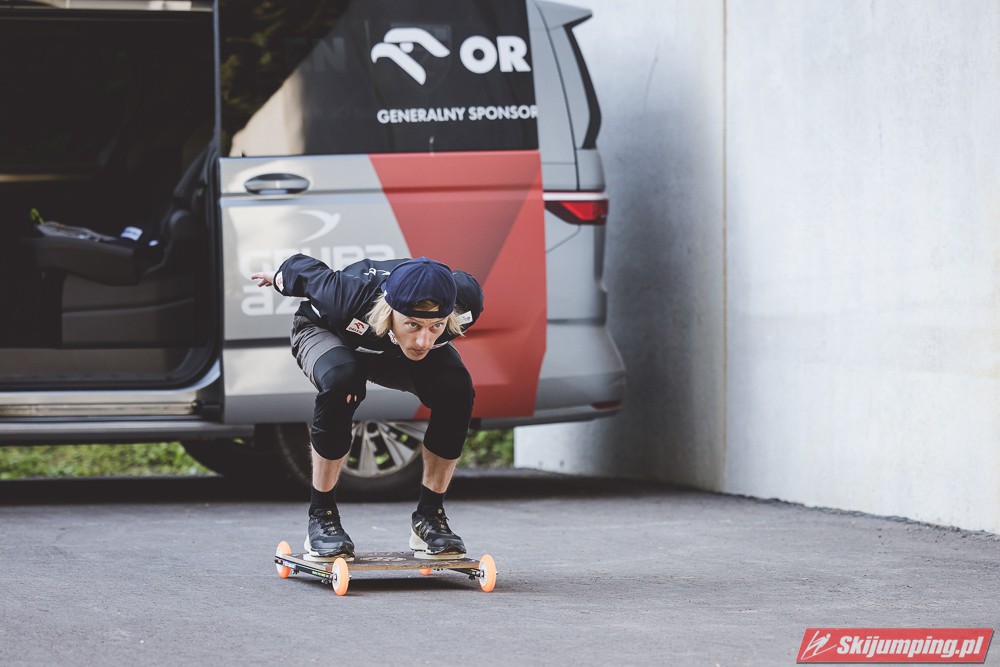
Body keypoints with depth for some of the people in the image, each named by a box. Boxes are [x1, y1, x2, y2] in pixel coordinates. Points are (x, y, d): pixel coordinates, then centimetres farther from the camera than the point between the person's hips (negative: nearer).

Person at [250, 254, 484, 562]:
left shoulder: (466, 302, -37)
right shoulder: (352, 296, -44)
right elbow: (303, 269, -22)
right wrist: (278, 276, 2)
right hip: (326, 331, -3)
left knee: (455, 389, -27)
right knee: (341, 384, -38)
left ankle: (429, 516, -10)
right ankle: (321, 516, -23)